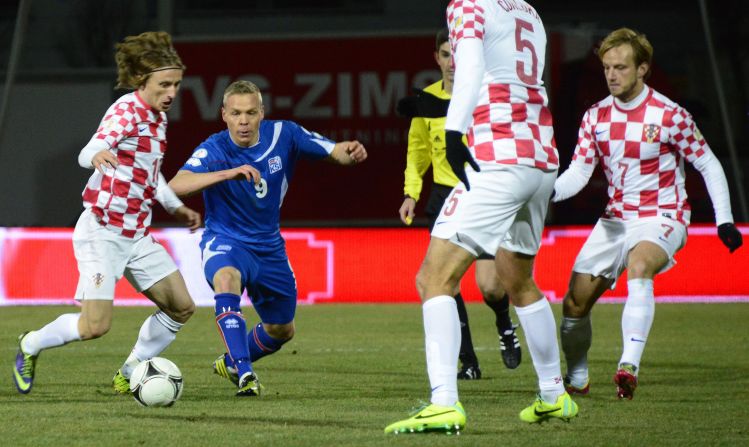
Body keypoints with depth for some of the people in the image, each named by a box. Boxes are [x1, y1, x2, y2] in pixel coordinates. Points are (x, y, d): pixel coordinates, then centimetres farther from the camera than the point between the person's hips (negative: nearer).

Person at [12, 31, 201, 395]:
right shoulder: (126, 112, -15)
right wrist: (98, 155, -54)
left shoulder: (158, 117, 11)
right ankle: (30, 345, 12)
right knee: (95, 325, -14)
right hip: (102, 233, -9)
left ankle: (129, 374, 16)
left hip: (136, 237, 9)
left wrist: (176, 207, 29)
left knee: (181, 307, 3)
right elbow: (86, 154, -32)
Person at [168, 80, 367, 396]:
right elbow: (177, 185, -38)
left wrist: (349, 152, -32)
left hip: (269, 247, 5)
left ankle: (231, 363, 46)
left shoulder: (283, 135, -12)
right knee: (227, 278, -40)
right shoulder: (213, 150, -22)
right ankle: (244, 372, -38)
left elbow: (333, 152, -7)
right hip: (225, 241, -5)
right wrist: (227, 173, -52)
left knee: (282, 331, 16)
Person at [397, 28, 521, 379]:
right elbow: (418, 152, 16)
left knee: (488, 284, -10)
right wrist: (410, 194, 6)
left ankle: (505, 326, 25)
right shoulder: (427, 100, 4)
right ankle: (468, 361, 1)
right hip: (445, 196, 3)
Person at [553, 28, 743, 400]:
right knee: (575, 302, -2)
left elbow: (709, 165, -2)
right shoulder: (596, 117, 4)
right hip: (615, 219, 6)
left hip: (662, 219, -5)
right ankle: (576, 380, 23)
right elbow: (578, 173, 0)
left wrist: (724, 221, -8)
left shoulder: (669, 116, -10)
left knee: (639, 266, -38)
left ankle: (629, 365, -48)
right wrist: (548, 192, -21)